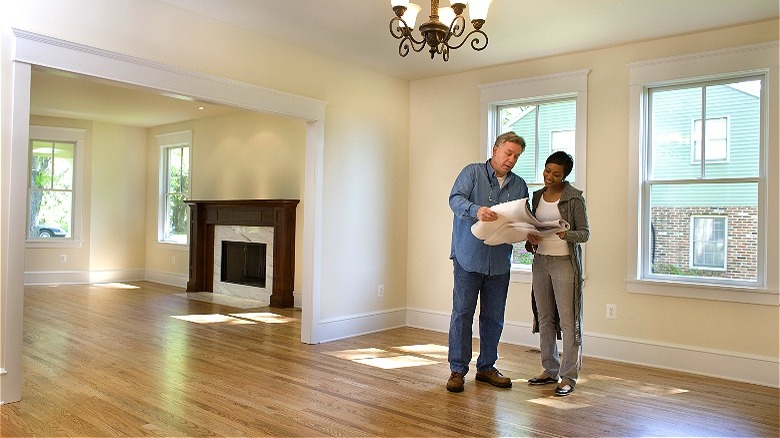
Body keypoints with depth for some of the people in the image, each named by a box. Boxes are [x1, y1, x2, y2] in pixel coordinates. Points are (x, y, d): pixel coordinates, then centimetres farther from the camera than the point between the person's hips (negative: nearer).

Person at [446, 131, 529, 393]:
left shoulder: (519, 185, 14)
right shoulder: (473, 172, 0)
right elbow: (456, 199, -16)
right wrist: (476, 210, -35)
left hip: (500, 261, 5)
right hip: (469, 257, -4)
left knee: (494, 317, 11)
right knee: (462, 314, -2)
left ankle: (487, 367, 26)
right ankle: (457, 369, 10)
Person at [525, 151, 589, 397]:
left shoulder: (574, 198, -4)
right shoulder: (537, 196, 12)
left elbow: (585, 233, -5)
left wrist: (566, 234, -24)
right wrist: (530, 241, -1)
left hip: (565, 263, -5)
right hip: (541, 261, 6)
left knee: (567, 320, -4)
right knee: (544, 318, 9)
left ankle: (568, 377, 4)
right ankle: (550, 370, 21)